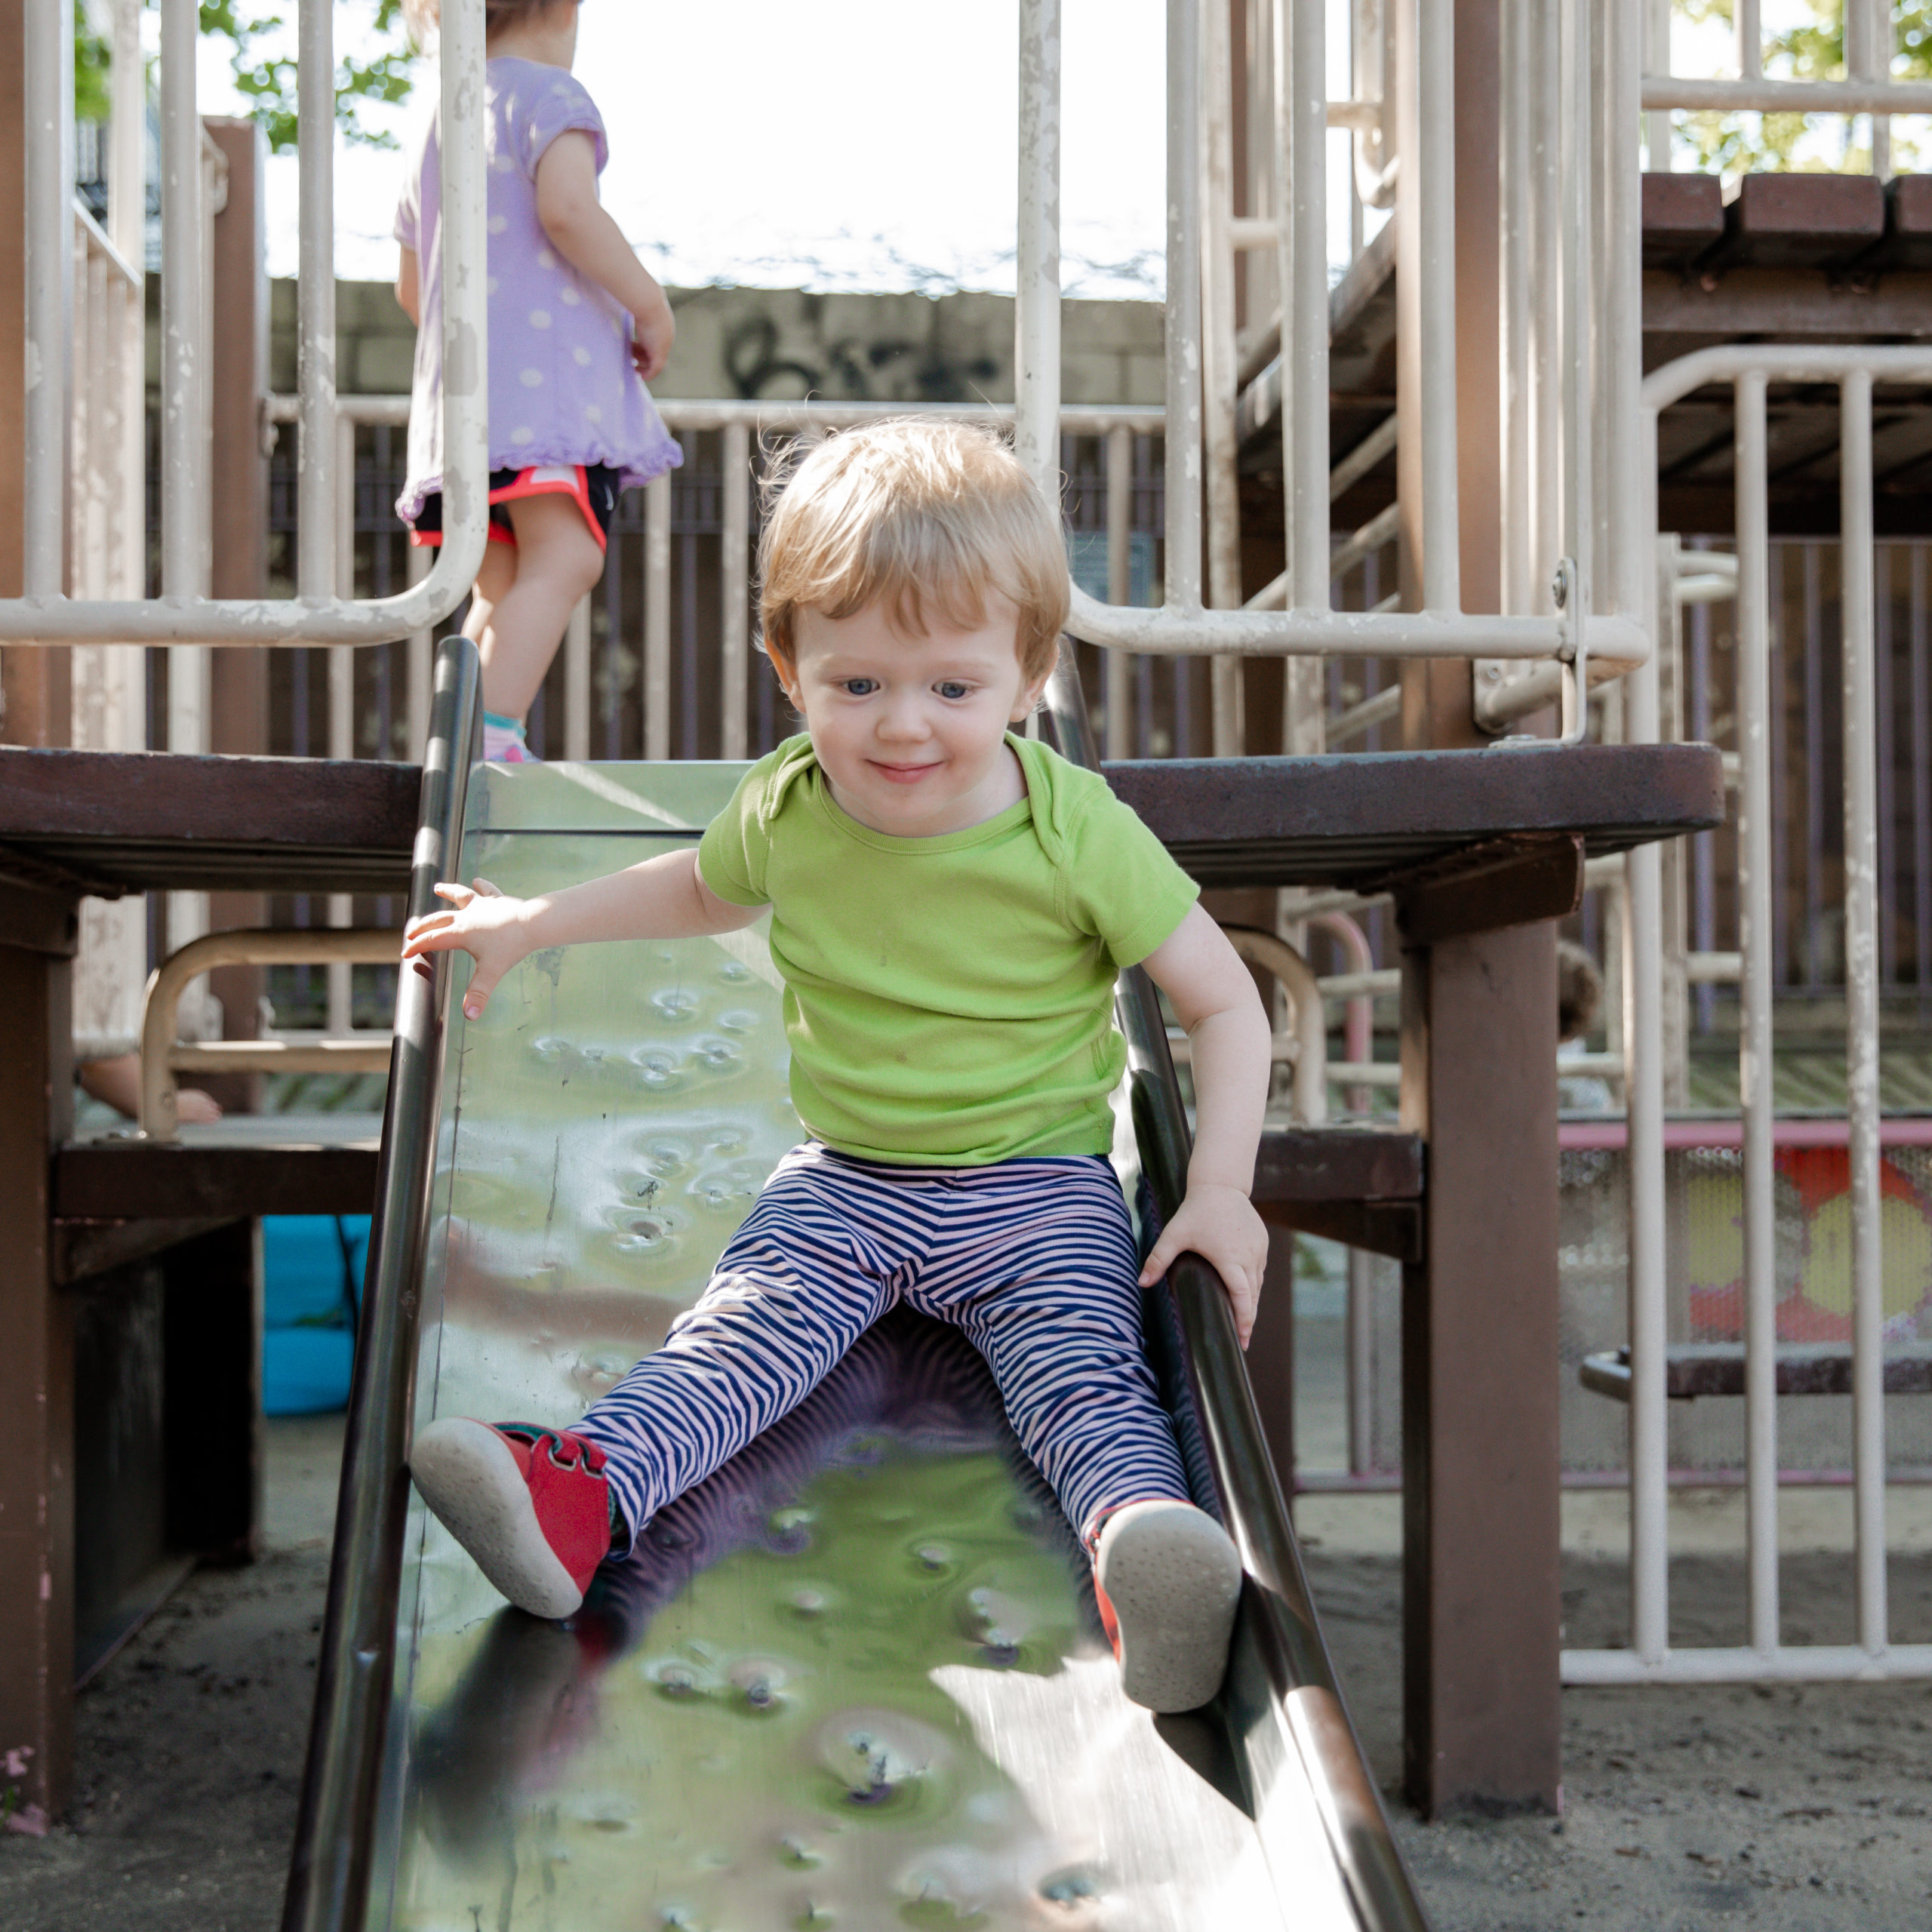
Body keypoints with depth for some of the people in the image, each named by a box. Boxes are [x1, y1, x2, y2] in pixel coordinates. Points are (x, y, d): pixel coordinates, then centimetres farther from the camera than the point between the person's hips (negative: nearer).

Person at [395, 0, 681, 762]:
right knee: (565, 558, -22)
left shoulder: (438, 126, 27)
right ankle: (491, 737, -37)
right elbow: (565, 207, -17)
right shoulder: (549, 94, 2)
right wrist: (651, 303, -8)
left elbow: (410, 285, 31)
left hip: (455, 382, 9)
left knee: (501, 589, 12)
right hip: (547, 371, -9)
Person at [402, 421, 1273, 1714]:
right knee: (742, 1330, -22)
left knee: (1084, 1368, -27)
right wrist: (532, 922, 18)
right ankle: (581, 1496, -43)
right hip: (845, 1181, 3)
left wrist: (1221, 1191, -18)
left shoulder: (1079, 833, -14)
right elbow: (706, 889, 23)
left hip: (1039, 1188, -2)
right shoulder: (786, 808, -3)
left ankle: (1143, 1536, -52)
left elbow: (1225, 1003, -7)